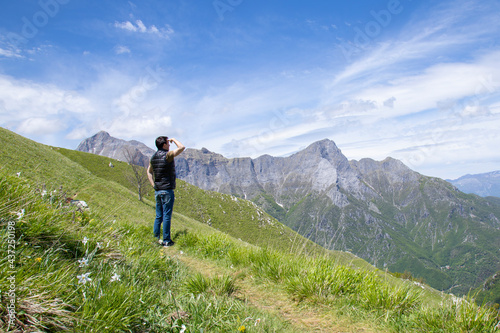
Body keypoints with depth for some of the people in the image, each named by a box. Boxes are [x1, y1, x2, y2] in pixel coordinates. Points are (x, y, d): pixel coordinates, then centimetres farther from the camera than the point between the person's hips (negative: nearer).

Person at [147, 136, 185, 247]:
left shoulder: (153, 157, 10)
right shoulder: (167, 155, -14)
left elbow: (149, 172, 20)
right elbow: (182, 147, -14)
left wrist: (154, 185, 15)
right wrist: (174, 140, 2)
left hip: (157, 191, 8)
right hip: (167, 190, -7)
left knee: (158, 216, 14)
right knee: (167, 216, -1)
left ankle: (156, 238, 19)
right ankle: (167, 241, 4)